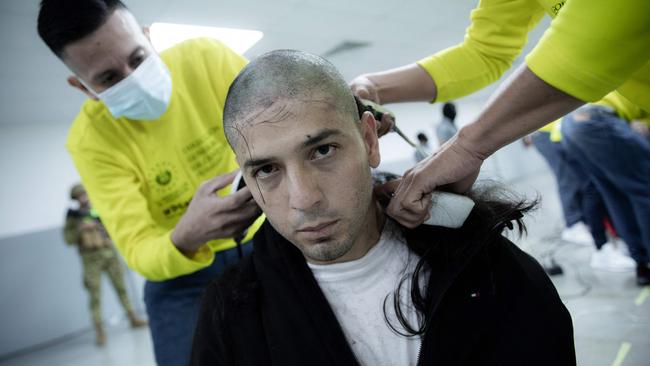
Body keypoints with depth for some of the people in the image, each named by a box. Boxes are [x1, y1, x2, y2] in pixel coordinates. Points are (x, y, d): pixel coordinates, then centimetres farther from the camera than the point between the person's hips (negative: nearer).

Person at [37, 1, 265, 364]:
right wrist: (184, 239, -45)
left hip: (261, 239, 1)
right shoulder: (89, 140, -17)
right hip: (180, 271, 0)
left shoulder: (205, 58, -17)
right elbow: (138, 252, -22)